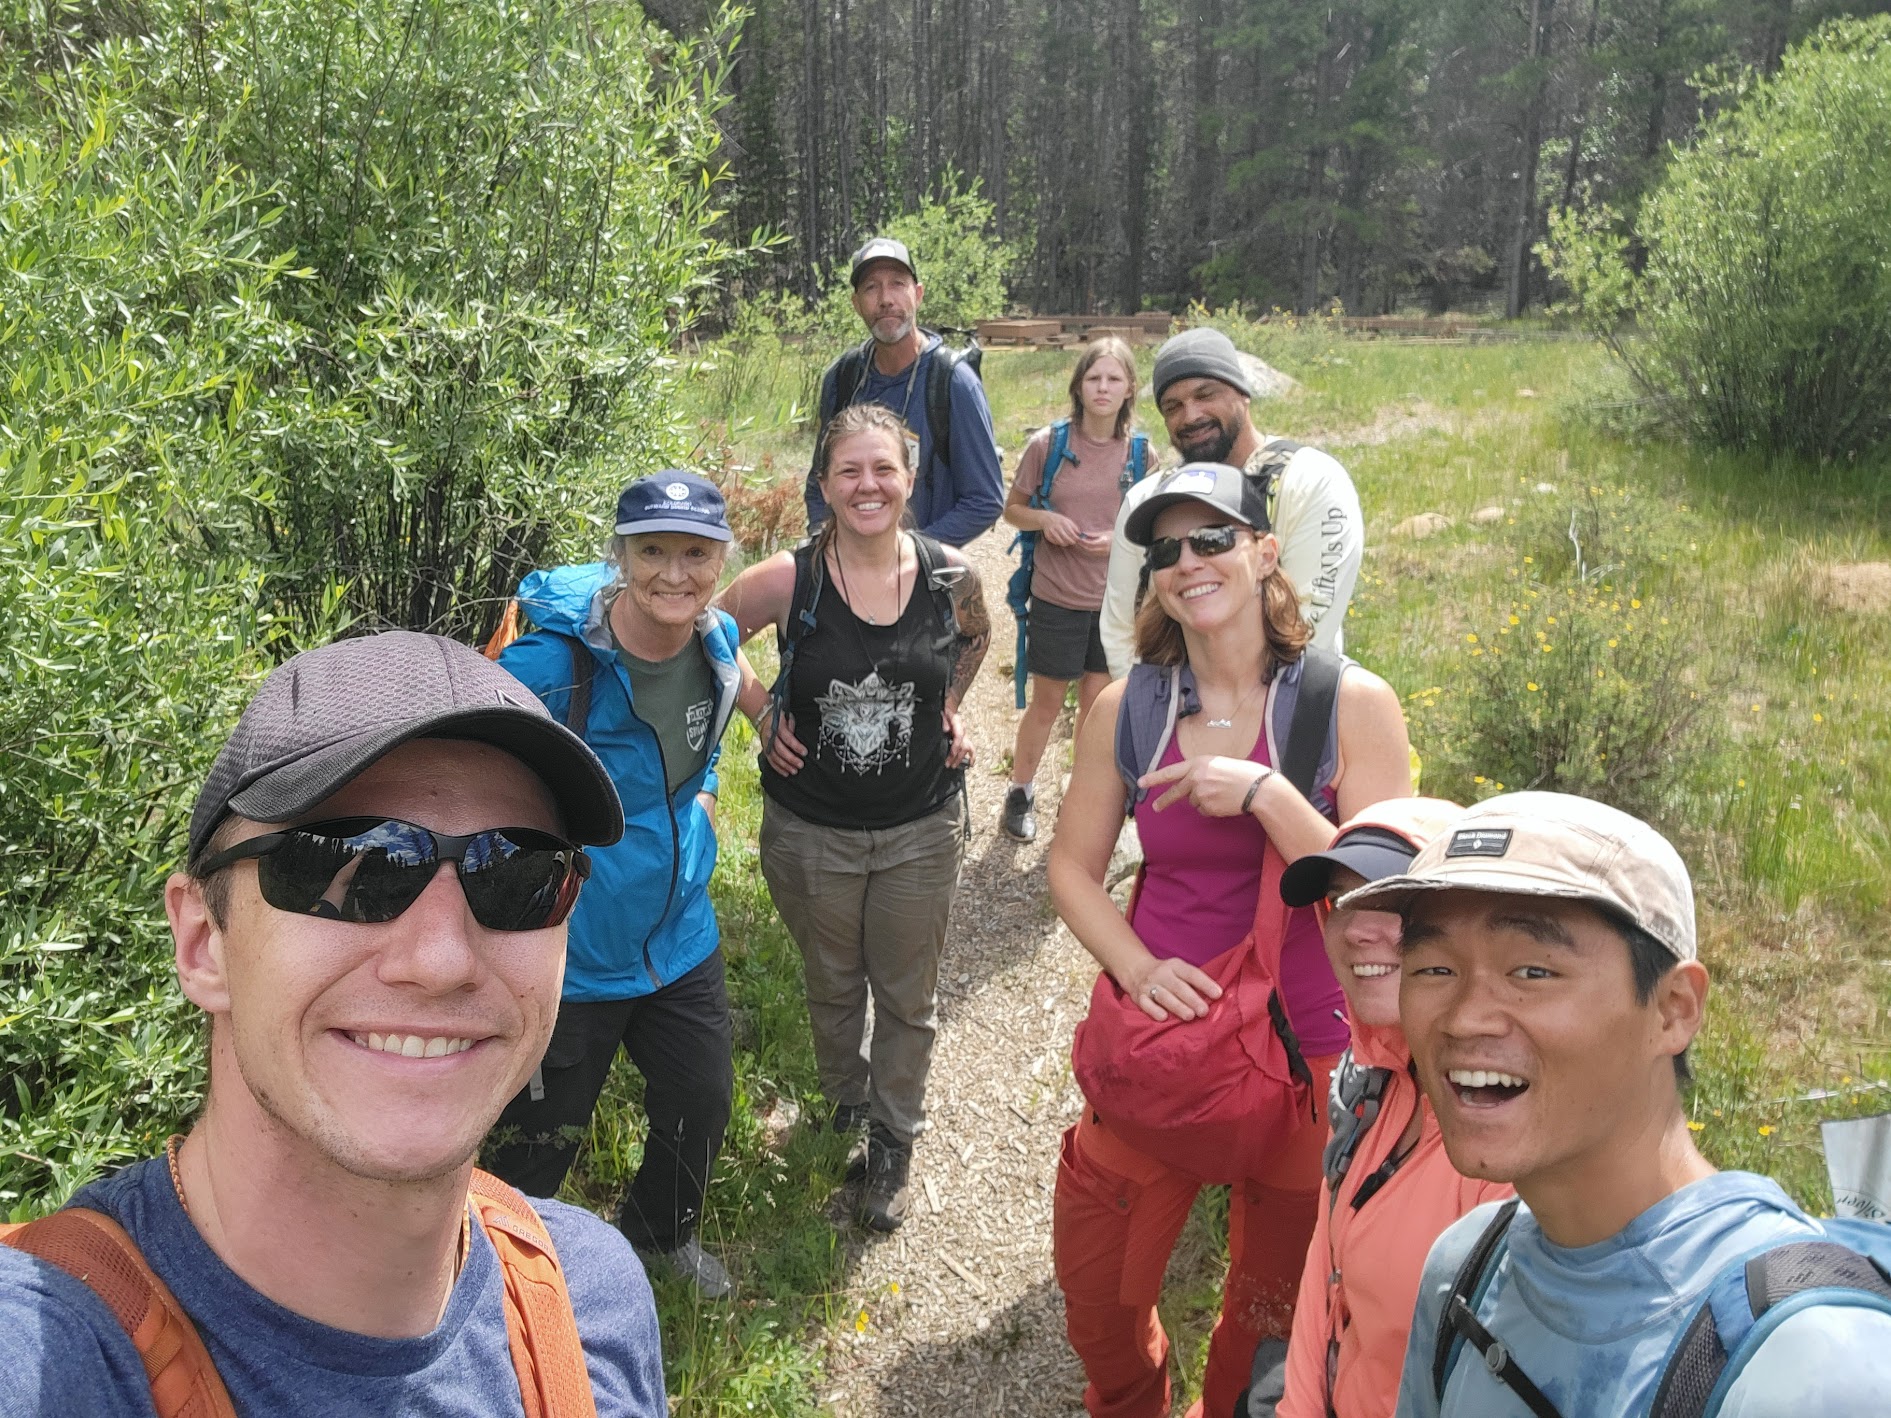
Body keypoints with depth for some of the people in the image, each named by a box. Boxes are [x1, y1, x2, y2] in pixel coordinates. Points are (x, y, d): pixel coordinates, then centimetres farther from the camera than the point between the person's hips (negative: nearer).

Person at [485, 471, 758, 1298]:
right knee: (539, 1140, 12)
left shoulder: (718, 641, -6)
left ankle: (663, 1231, 54)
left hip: (680, 940, 6)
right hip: (568, 953, -6)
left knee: (701, 1103, 22)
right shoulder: (550, 662, -27)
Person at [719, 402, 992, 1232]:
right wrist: (760, 714, -5)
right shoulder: (787, 581, -16)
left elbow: (975, 638, 13)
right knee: (833, 988, 21)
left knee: (908, 997, 14)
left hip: (921, 828, 1)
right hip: (812, 831, 0)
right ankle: (845, 1103, 50)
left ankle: (893, 1141, 37)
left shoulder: (950, 575, -11)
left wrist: (948, 710, 2)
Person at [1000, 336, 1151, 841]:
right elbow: (1012, 509, 2)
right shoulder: (1048, 444, -8)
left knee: (1097, 703, 12)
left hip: (1115, 599, 2)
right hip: (1056, 596, -2)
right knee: (1047, 702, 8)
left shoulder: (1141, 453, -2)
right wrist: (1044, 518, -19)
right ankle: (1020, 791, 28)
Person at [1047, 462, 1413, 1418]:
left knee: (1271, 1312, 20)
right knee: (1094, 1290, 18)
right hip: (1155, 1048, 3)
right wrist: (1137, 968, -11)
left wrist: (1263, 791, -26)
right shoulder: (1126, 708, -2)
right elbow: (1073, 864, 5)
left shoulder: (1351, 704, -11)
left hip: (1302, 1055, -2)